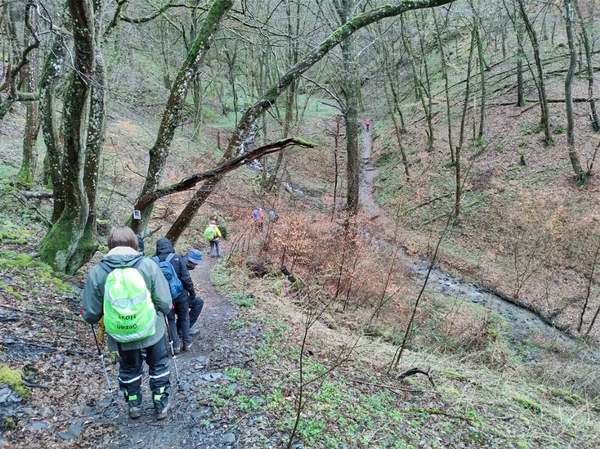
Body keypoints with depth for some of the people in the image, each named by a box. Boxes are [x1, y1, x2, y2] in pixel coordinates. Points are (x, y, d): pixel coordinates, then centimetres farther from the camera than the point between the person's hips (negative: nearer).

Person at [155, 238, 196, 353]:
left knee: (171, 319, 14)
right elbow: (186, 277, -13)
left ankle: (176, 345, 14)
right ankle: (187, 343, 22)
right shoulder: (178, 258, -13)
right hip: (181, 293, -1)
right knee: (184, 318, 16)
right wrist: (191, 290, 0)